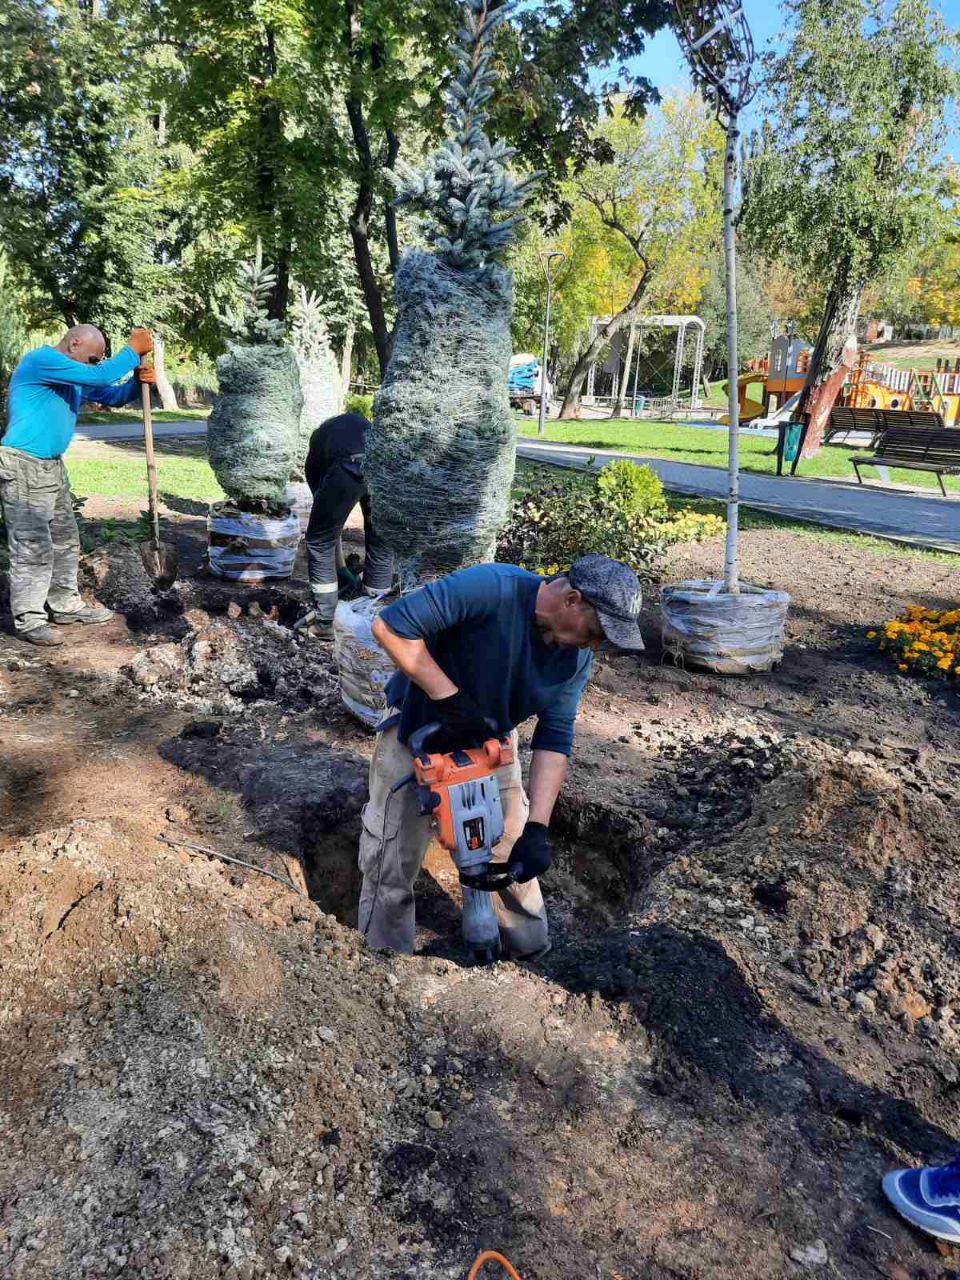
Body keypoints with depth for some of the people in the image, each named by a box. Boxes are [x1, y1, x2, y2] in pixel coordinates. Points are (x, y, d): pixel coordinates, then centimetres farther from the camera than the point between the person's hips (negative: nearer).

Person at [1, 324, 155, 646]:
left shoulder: (76, 378, 14)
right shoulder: (40, 360, -16)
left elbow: (113, 396, 17)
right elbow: (100, 376, -24)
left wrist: (139, 381, -3)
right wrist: (134, 350, -15)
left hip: (52, 466, 10)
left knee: (65, 540, 16)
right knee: (32, 546, -8)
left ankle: (65, 605, 27)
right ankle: (29, 620, 0)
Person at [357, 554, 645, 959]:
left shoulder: (577, 656, -15)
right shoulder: (489, 589, -35)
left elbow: (554, 740, -14)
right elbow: (390, 625, -34)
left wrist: (537, 829, -23)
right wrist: (449, 697, -35)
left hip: (491, 741, 5)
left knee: (516, 857, 11)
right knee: (393, 865, 3)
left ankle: (534, 955, 33)